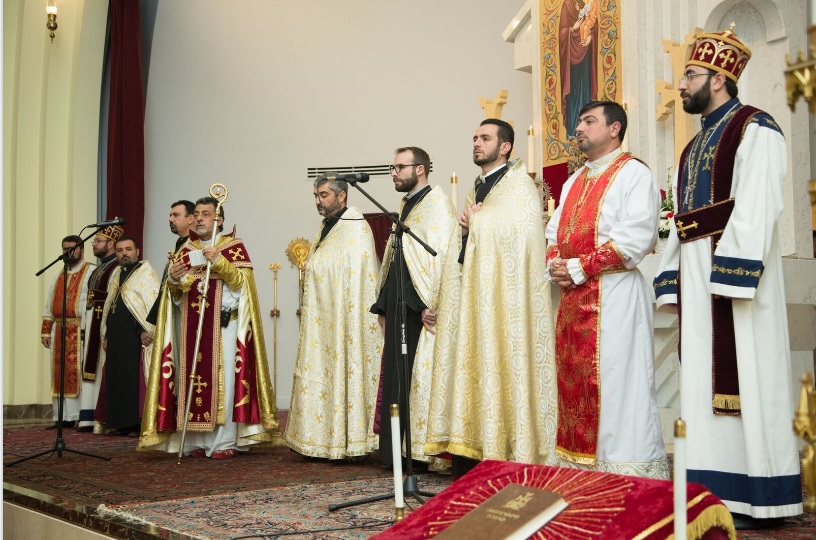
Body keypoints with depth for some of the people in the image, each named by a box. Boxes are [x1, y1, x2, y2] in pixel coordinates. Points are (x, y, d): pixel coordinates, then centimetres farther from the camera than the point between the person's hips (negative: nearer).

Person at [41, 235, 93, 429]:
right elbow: (49, 306, 22)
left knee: (80, 373, -8)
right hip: (60, 331, 7)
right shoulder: (59, 276, 21)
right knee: (60, 374, 5)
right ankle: (63, 417, 9)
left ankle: (83, 417, -6)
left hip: (81, 331, -7)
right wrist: (46, 331, 13)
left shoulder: (91, 273, 0)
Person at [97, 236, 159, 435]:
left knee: (136, 379, -8)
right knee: (117, 379, 7)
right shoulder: (116, 274, 20)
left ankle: (141, 423, -4)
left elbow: (153, 303, -12)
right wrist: (106, 335, 17)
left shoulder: (146, 273, -3)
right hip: (116, 338, 8)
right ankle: (123, 422, 14)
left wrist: (147, 331, -21)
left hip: (137, 337, -7)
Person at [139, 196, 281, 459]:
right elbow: (176, 296, 14)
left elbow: (242, 282, -8)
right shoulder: (186, 250, 17)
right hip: (191, 326, 4)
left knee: (223, 378, -8)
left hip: (223, 325, -4)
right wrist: (173, 279, -8)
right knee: (192, 380, -1)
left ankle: (225, 442, -3)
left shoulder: (234, 246, 5)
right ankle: (197, 441, 5)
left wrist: (219, 261, -18)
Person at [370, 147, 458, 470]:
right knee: (397, 379, 10)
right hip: (399, 308, 9)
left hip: (420, 309, -9)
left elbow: (440, 254, -17)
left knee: (419, 379, -7)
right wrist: (384, 306, 18)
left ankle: (425, 452, 0)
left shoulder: (436, 202, -7)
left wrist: (430, 305, -22)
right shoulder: (407, 205, 20)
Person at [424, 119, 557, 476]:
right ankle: (469, 452, 5)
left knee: (500, 367, -8)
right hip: (471, 297, 8)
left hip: (502, 296, -8)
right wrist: (466, 228, 3)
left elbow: (512, 233, -17)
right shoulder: (476, 189, 23)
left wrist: (475, 221, -2)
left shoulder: (520, 186, -2)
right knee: (471, 366, 3)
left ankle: (506, 446, -4)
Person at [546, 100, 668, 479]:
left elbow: (635, 238, -16)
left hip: (614, 295, -8)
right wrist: (555, 264, -2)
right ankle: (580, 463, 17)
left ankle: (626, 470, -1)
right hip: (572, 298, 8)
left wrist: (578, 268, -14)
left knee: (616, 385, -7)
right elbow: (554, 233, 21)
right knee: (573, 384, 8)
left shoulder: (634, 173, -4)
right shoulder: (574, 182, 23)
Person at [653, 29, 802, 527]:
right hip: (696, 272, 8)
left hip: (735, 268, -8)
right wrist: (674, 280, 13)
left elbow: (756, 208, -16)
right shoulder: (697, 144, 21)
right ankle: (717, 490, 13)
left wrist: (729, 275, -23)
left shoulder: (754, 129, -4)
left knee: (744, 378, -5)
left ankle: (757, 499, 2)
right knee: (706, 380, 7)